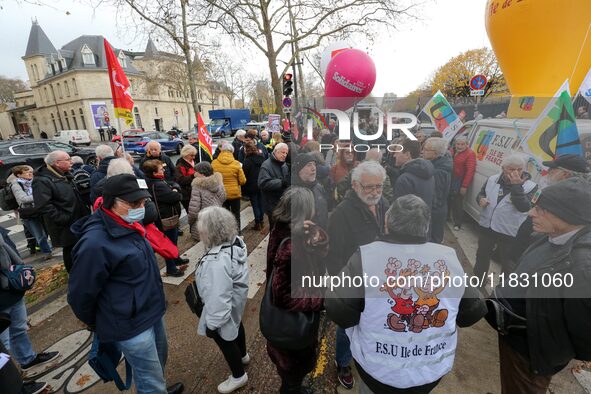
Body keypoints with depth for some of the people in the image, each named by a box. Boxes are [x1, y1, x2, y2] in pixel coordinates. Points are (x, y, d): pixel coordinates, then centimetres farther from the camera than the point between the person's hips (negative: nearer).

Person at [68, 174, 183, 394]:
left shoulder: (129, 225, 0)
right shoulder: (95, 243, -28)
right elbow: (81, 294, -18)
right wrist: (95, 324, 0)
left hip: (153, 311, 8)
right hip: (131, 325, -8)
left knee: (159, 358, 29)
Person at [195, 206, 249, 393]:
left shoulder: (217, 262, -42)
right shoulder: (235, 242, -16)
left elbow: (218, 298, -32)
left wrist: (212, 323, -17)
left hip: (224, 306, -8)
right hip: (236, 298, 8)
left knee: (224, 339, 19)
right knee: (236, 326, 33)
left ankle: (238, 376, 44)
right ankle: (242, 355, 61)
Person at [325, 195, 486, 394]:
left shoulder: (366, 256, -24)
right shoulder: (450, 257, -12)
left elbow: (338, 311, -23)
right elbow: (473, 311, -1)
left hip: (378, 369, -3)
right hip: (434, 369, 3)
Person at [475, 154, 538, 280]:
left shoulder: (530, 186, -12)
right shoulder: (492, 179, -1)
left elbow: (524, 207, -25)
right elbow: (480, 194, 12)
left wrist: (516, 186, -29)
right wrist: (481, 199, -11)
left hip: (509, 232, -4)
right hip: (486, 226, 4)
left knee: (508, 263, 9)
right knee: (482, 255, 21)